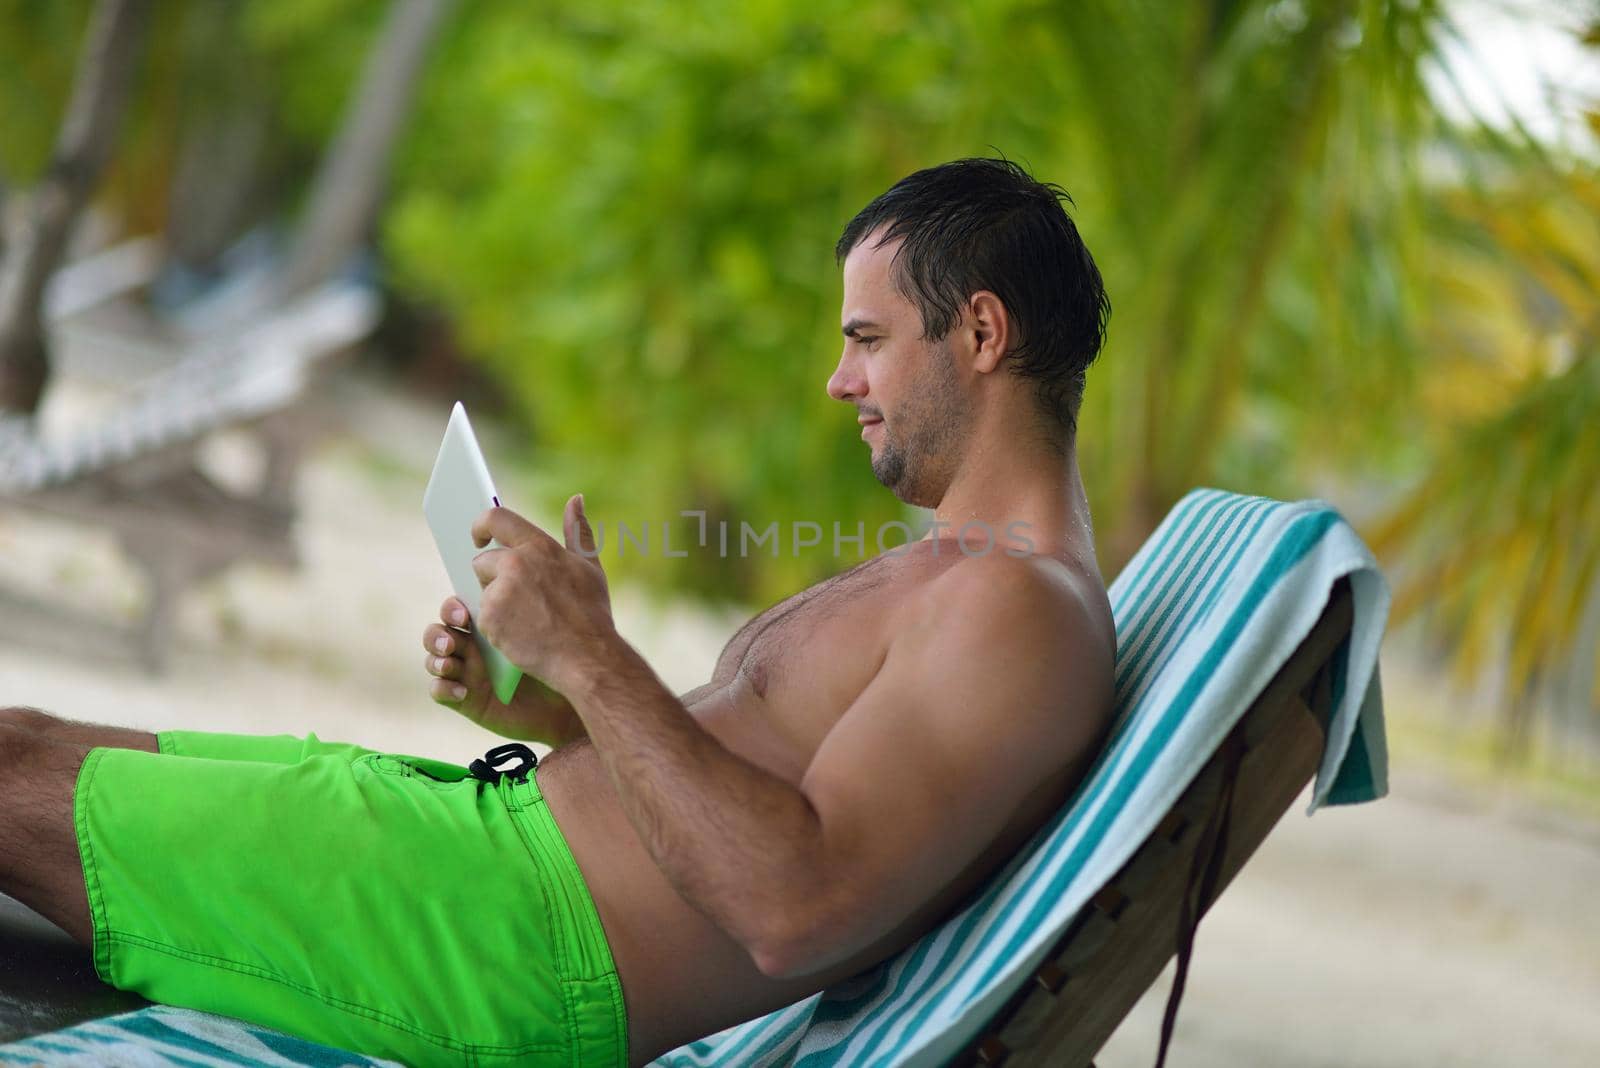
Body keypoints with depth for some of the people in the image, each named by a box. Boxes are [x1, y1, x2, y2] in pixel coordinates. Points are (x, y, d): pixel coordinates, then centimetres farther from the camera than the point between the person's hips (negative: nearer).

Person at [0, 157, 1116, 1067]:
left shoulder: (1022, 608, -16)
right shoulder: (952, 574, 19)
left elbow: (795, 910, -27)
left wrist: (592, 659, -22)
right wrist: (537, 711, 7)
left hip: (525, 934, -11)